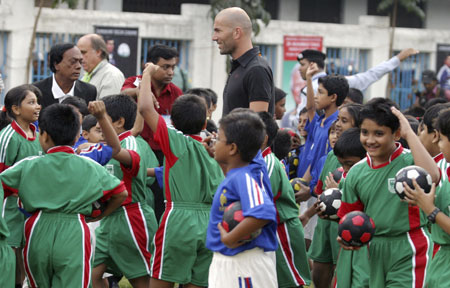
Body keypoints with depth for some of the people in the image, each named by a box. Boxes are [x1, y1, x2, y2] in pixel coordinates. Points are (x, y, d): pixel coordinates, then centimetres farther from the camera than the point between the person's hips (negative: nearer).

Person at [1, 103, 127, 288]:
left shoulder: (28, 166, 4)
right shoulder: (89, 167, 5)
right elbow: (121, 193, 11)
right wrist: (100, 216, 23)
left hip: (38, 234, 1)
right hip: (73, 235, -1)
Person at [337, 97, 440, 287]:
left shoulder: (409, 161, -10)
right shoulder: (356, 173, 7)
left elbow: (431, 177, -34)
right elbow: (350, 215, 18)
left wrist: (409, 134, -26)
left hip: (408, 250, -6)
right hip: (376, 249, 6)